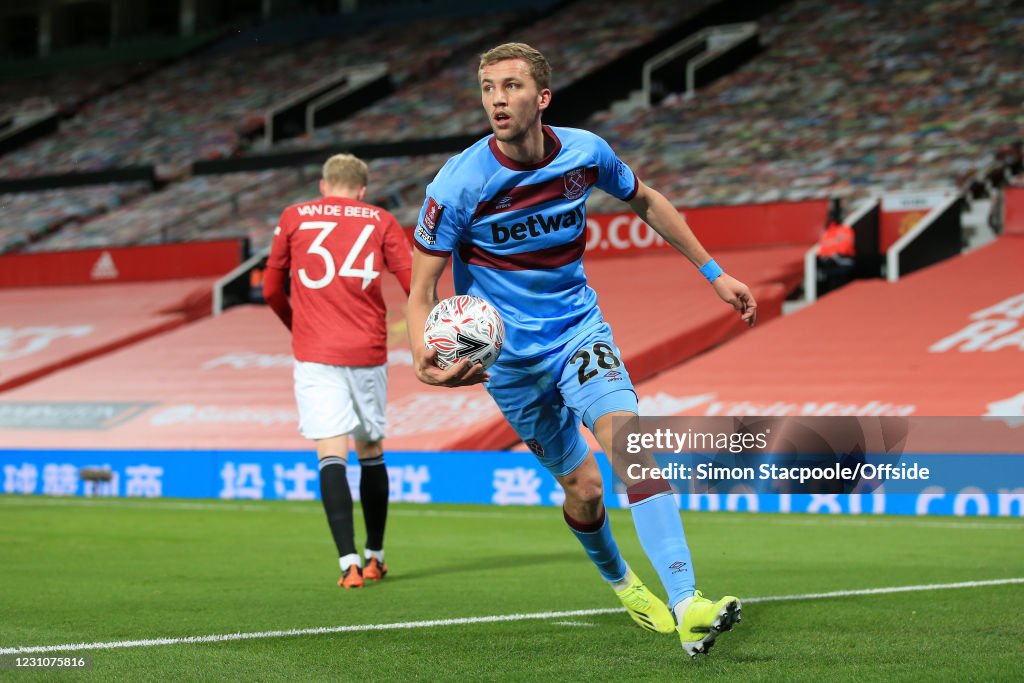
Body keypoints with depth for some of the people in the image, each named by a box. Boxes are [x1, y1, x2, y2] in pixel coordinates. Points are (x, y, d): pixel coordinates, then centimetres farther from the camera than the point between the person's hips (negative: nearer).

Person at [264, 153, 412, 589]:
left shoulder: (294, 218, 9)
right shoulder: (380, 221, 7)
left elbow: (271, 290, 16)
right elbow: (415, 284, -2)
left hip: (315, 354, -1)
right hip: (368, 353, 1)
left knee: (331, 453, -7)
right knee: (371, 450, 16)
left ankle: (349, 562, -20)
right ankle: (375, 558, 25)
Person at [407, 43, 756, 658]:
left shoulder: (585, 153, -10)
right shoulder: (458, 185, -19)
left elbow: (646, 201, 12)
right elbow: (422, 289, -13)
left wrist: (714, 273, 14)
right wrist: (423, 356, -33)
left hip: (578, 326, 1)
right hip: (507, 352, -1)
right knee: (583, 485, 3)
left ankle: (687, 606, -28)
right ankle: (620, 582, 35)